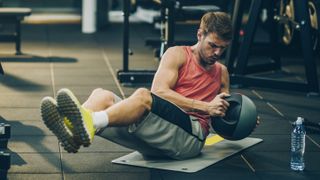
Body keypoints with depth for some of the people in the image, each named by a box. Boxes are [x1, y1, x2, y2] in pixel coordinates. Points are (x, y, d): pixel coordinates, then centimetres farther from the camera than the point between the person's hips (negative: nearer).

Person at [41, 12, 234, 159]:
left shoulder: (222, 73, 22)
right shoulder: (178, 55, 14)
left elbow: (223, 111, 31)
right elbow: (160, 90, -4)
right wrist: (205, 107, -11)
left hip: (192, 135, -2)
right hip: (156, 138, 2)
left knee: (143, 96, -33)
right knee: (103, 95, -22)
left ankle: (91, 123, -61)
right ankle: (73, 131, -55)